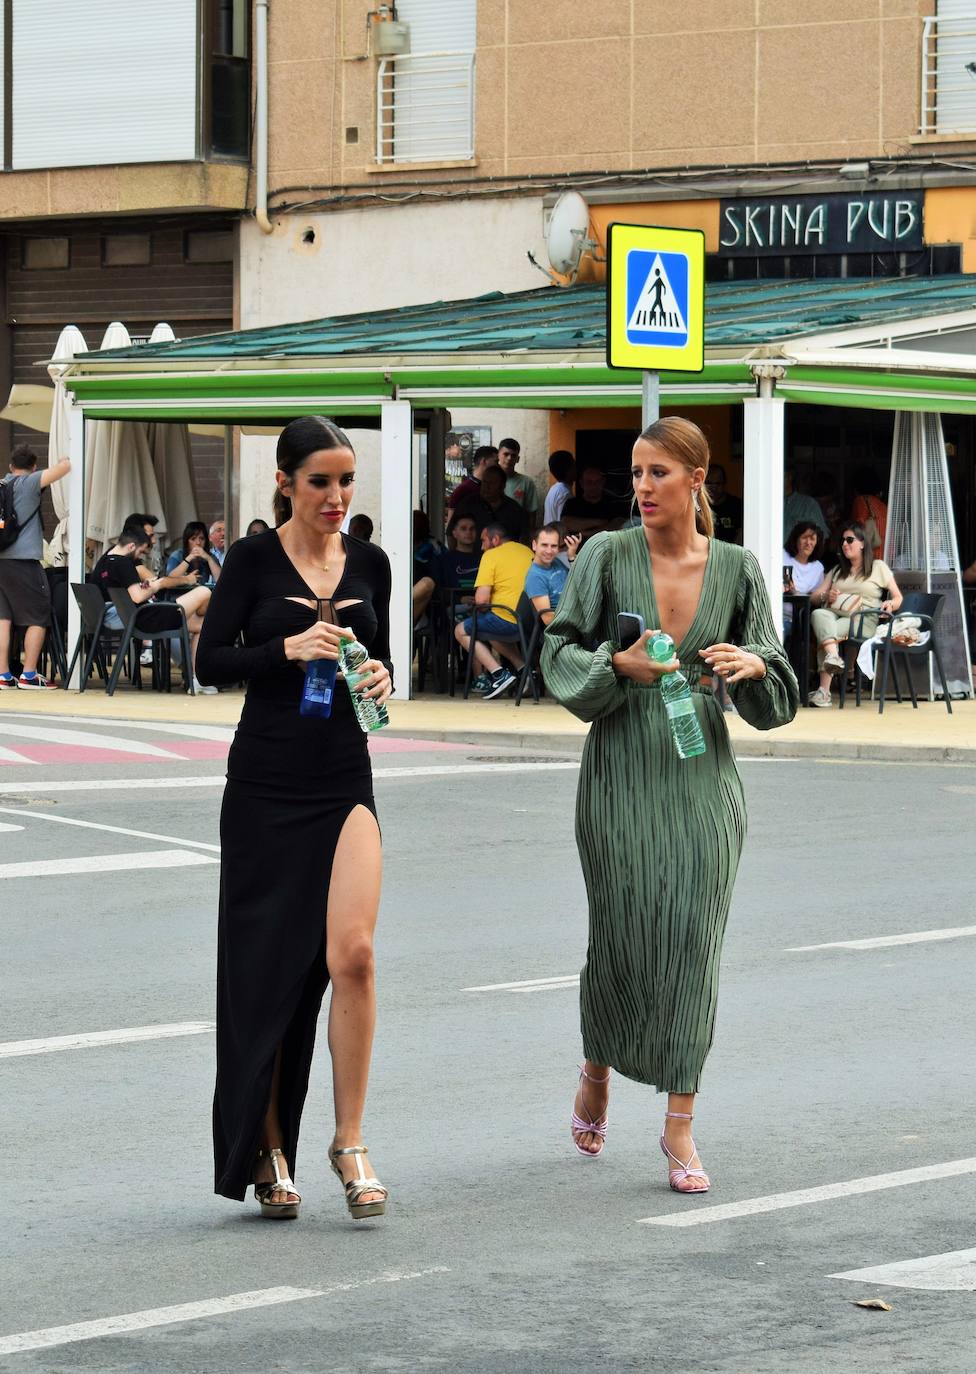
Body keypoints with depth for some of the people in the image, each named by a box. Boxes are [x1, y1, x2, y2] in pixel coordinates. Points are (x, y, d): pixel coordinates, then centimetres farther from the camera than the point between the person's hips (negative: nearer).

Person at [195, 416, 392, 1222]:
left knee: (352, 951, -13)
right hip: (267, 781, -2)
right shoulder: (255, 559, -2)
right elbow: (211, 661, -5)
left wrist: (381, 678, -5)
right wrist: (289, 649, -20)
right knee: (266, 963, 2)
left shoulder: (369, 564, 8)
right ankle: (266, 1149, 15)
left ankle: (350, 1141, -3)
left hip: (346, 778, 2)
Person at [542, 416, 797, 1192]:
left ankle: (680, 1124, 2)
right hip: (622, 772, -1)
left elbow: (774, 700, 9)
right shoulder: (607, 557, 0)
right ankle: (598, 1070, 32)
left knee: (692, 942, -4)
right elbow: (562, 653, 0)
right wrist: (618, 665, -19)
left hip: (702, 773, 1)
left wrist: (755, 665, -14)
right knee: (621, 937, 2)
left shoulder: (737, 570, 5)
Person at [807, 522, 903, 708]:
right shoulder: (837, 570, 32)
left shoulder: (878, 567, 18)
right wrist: (826, 596, -1)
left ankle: (824, 691, -47)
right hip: (833, 613, 4)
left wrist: (890, 604, -10)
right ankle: (833, 657, -57)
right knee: (818, 614, -36)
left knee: (824, 633, -35)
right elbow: (814, 597, 23)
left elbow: (898, 598, 15)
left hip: (863, 618, -4)